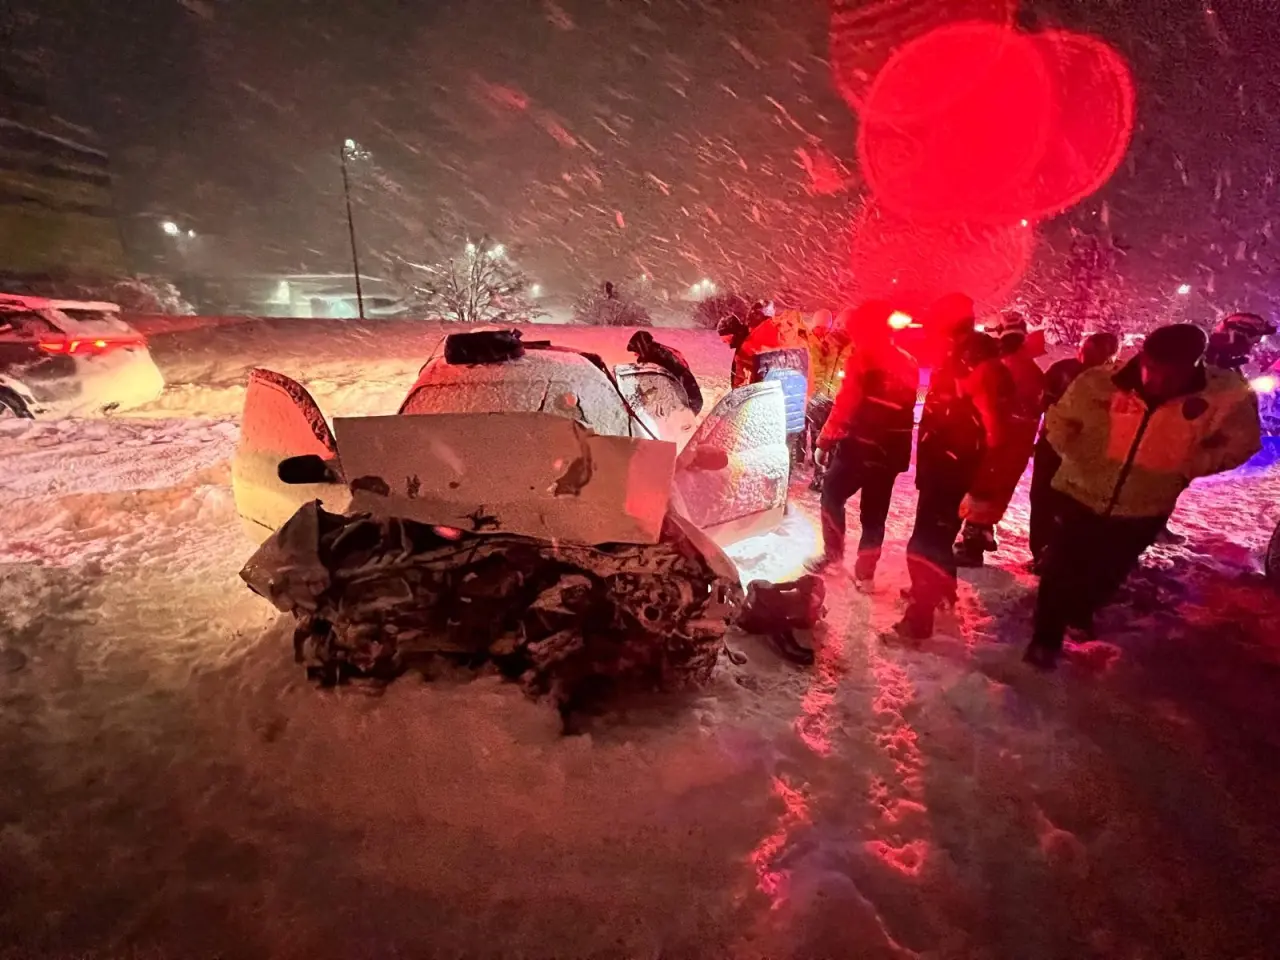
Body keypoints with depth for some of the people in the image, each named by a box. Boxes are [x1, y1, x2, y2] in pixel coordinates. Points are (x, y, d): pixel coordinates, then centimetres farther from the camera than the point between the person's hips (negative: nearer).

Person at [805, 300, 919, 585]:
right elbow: (906, 409, 15)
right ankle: (865, 572, 17)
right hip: (891, 451, 7)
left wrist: (825, 440, -11)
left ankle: (833, 554, 12)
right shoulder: (908, 365, 11)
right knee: (874, 513, 13)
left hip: (859, 446, -6)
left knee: (832, 495, 13)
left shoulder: (863, 359, -12)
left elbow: (845, 404, -16)